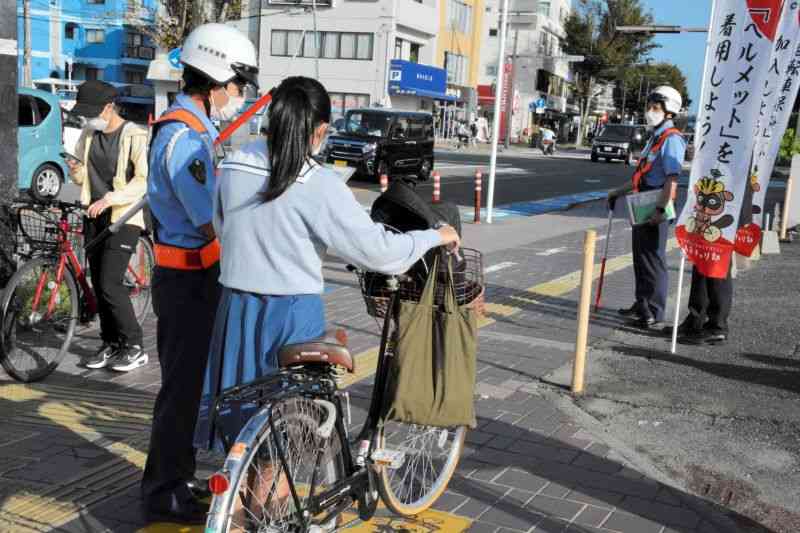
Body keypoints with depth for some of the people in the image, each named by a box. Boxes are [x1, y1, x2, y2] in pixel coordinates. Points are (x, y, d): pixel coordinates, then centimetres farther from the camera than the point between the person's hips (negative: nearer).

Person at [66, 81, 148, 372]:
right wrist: (75, 169, -6)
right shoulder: (88, 134, 10)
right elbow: (82, 179, 17)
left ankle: (135, 346, 0)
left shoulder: (134, 136, -11)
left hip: (123, 218, -7)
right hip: (94, 217, 7)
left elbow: (143, 181, -16)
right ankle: (110, 344, 20)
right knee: (98, 285, 8)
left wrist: (109, 199, -24)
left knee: (110, 284, -12)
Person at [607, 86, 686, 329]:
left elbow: (672, 178, -24)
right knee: (640, 257, 18)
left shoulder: (671, 139, -14)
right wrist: (619, 192, 28)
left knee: (653, 259, -3)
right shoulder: (655, 138, 18)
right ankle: (642, 305, 30)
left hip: (656, 209, -10)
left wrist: (660, 209, -30)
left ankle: (654, 312, 5)